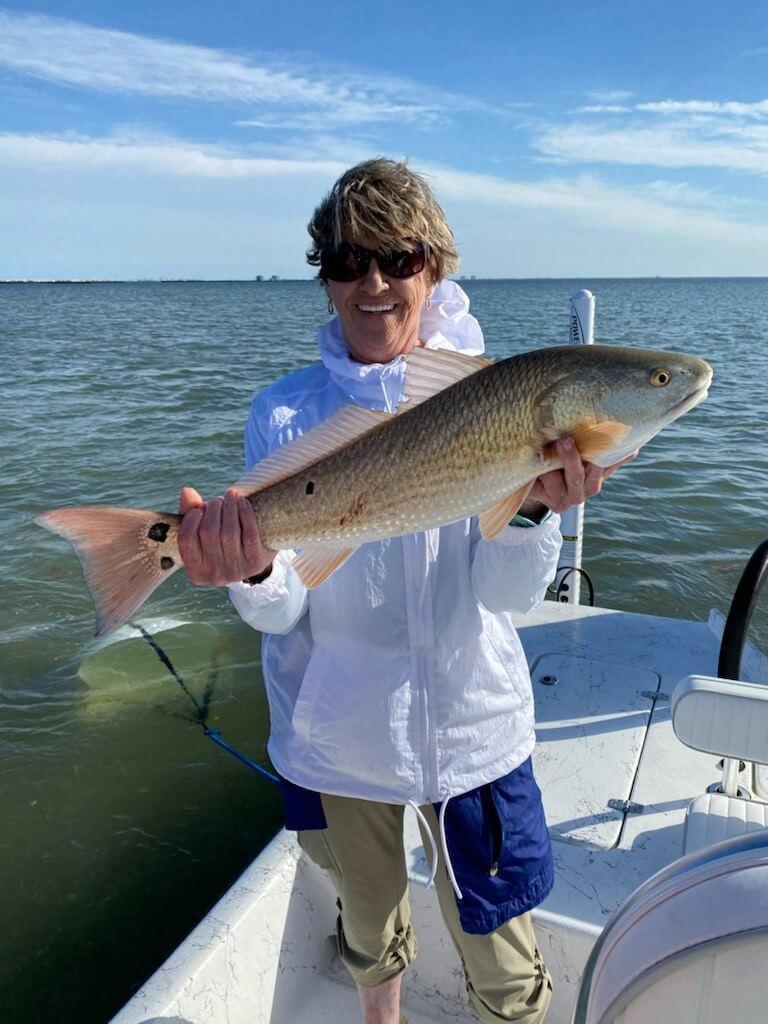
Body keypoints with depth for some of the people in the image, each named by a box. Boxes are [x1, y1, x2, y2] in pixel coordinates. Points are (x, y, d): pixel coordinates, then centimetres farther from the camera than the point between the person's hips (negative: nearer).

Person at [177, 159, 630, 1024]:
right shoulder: (286, 413, -8)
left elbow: (512, 593, -16)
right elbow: (282, 609, -12)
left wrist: (535, 507, -36)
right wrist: (251, 574, -34)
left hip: (471, 733, -1)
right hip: (337, 739, 2)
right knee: (367, 924, 27)